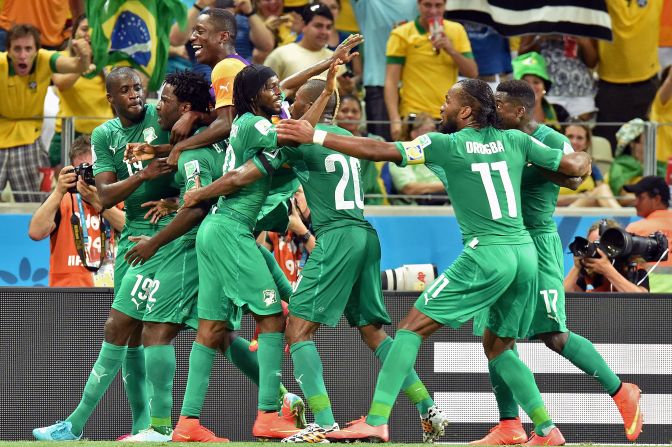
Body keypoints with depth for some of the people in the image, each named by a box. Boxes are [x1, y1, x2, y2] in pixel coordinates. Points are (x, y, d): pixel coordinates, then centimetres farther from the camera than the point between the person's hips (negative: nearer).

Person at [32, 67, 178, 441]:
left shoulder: (163, 115, -8)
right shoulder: (104, 136, 7)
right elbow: (105, 196, -1)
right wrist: (143, 175, -20)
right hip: (131, 234, 7)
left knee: (117, 328, -8)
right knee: (131, 334, 7)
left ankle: (75, 424, -6)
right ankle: (143, 425, 14)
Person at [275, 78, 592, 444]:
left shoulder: (447, 145, -2)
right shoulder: (514, 141, 11)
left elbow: (379, 151, -7)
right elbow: (576, 167, 14)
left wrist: (315, 137, -3)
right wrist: (583, 158, 39)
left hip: (487, 253, -6)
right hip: (526, 253, 6)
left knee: (411, 327, -2)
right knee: (497, 348, 23)